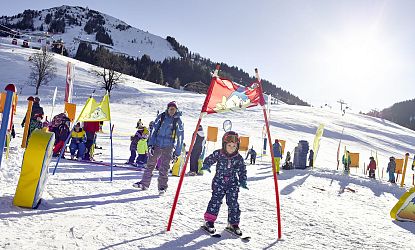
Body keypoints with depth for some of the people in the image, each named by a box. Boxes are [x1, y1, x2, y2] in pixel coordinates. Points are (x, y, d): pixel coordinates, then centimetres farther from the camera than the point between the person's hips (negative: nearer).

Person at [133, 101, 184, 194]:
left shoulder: (178, 121, -3)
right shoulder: (161, 117, 2)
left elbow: (180, 138, 1)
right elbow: (154, 131, 6)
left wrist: (177, 153, -1)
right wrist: (150, 144, -1)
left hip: (168, 147, -3)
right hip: (157, 145, 3)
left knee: (164, 167, -6)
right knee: (150, 164, 7)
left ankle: (162, 187, 7)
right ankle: (144, 183, 19)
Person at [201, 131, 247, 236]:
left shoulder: (239, 158, -2)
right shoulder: (218, 154, -7)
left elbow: (242, 170, 7)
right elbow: (210, 159, -2)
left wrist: (242, 181, -3)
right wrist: (206, 165, -23)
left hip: (232, 184, 2)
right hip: (219, 182, -1)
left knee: (233, 203, 2)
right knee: (216, 200, -6)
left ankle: (233, 223, 16)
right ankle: (209, 221, 7)